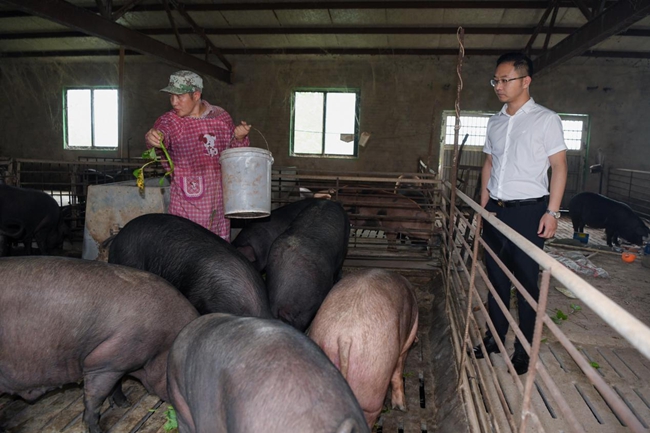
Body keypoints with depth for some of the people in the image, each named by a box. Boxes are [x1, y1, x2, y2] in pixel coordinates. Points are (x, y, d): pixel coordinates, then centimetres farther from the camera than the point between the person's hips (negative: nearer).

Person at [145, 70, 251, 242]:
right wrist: (153, 139, -47)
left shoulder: (221, 117, 4)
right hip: (185, 203, -2)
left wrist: (239, 138, -6)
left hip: (218, 201, 2)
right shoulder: (169, 120, -2)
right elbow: (162, 133, -25)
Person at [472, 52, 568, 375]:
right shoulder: (495, 122, 12)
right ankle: (494, 338, 26)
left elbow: (559, 167, -5)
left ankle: (523, 350, 15)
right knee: (496, 277, 12)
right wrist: (483, 205, 12)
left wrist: (552, 212, -12)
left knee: (527, 282, 2)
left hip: (528, 211, -5)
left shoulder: (546, 119, -3)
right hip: (495, 210, 5)